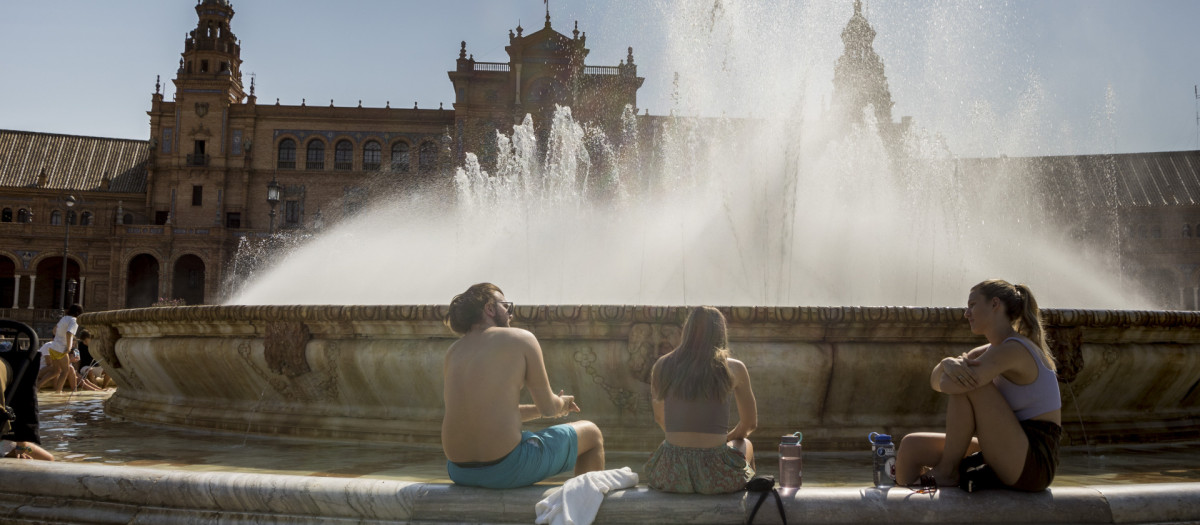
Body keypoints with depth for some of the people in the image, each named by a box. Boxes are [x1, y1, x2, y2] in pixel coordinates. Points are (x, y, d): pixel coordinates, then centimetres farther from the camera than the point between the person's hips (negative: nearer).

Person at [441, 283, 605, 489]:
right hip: (507, 468, -6)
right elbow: (548, 408, -2)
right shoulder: (521, 339, -4)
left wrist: (538, 410, 29)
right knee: (592, 434, 17)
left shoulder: (453, 352, 12)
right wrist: (561, 404, 22)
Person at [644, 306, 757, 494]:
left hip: (670, 476, 2)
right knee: (745, 444, 33)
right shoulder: (734, 368, -3)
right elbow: (750, 424, 10)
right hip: (716, 477, -1)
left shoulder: (661, 366, 3)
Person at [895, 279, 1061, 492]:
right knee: (911, 446, 0)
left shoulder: (1014, 349, -17)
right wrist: (948, 364, -18)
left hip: (1035, 463, -9)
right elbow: (936, 381, 6)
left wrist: (951, 364, -2)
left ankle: (947, 470, -9)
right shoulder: (991, 351, 14)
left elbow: (949, 385, -26)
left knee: (964, 385, -21)